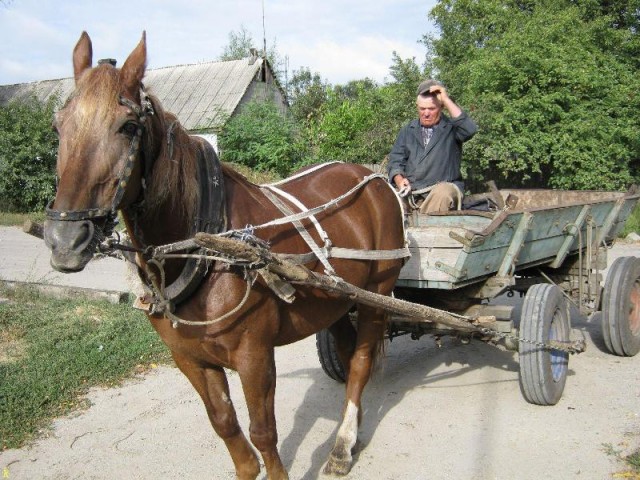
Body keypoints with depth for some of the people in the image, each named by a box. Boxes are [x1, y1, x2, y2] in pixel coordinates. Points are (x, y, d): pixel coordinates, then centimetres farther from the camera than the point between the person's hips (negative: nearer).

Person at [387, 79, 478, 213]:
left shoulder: (451, 128, 7)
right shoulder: (407, 130, 19)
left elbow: (470, 129, -16)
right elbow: (395, 159, 14)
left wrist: (446, 100, -12)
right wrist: (399, 180, -9)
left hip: (444, 187, -3)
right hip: (411, 191, 3)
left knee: (443, 192, -36)